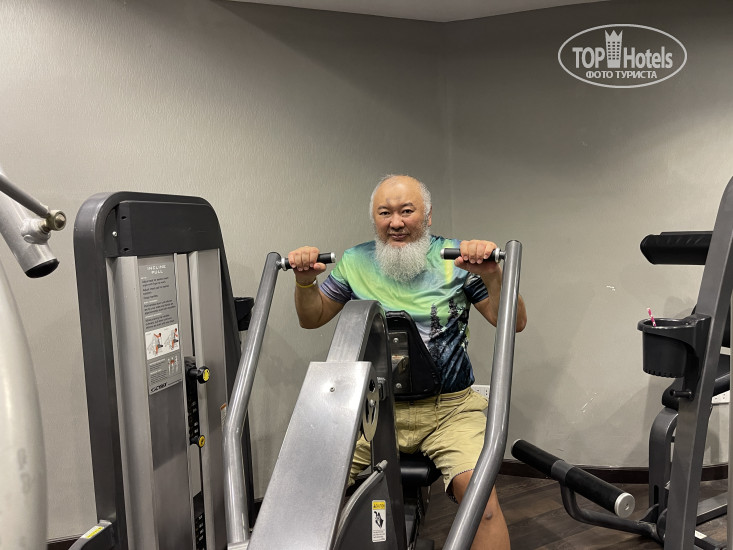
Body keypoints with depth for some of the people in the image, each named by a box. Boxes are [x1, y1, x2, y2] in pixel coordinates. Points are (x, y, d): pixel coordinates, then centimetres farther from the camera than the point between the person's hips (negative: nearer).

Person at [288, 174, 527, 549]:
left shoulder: (456, 259, 0)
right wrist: (305, 281, -1)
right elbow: (311, 319, 18)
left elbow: (514, 323, -1)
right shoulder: (356, 263, 7)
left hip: (449, 408, -2)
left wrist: (493, 275, -19)